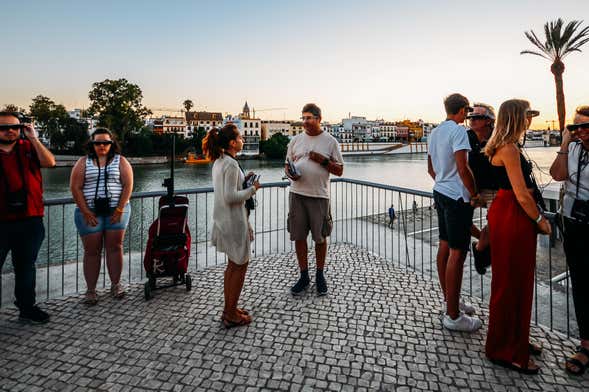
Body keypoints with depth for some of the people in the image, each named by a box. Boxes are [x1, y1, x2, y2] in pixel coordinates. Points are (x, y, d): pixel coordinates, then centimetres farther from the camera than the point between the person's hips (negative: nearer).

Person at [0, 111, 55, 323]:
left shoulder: (28, 147, 8)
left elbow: (49, 162, -11)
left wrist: (33, 138, -12)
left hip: (30, 220, 2)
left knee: (26, 266, 15)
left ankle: (27, 307, 29)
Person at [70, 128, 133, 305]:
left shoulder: (120, 161, 5)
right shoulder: (83, 162, 6)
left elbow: (128, 185, -2)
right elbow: (75, 187, 0)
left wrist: (119, 209, -10)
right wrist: (86, 212, -8)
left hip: (116, 210, 0)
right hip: (89, 212, 0)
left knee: (115, 247, 1)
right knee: (92, 250, 2)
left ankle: (116, 284, 12)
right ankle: (91, 290, 10)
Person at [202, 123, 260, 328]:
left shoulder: (219, 161, 9)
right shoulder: (231, 164, -20)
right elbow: (230, 197, -25)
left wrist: (243, 180, 8)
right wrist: (252, 189, -14)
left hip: (223, 219, 10)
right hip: (234, 221, -10)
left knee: (233, 264, 19)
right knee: (240, 265, 4)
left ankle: (229, 309, 30)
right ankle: (231, 315, 14)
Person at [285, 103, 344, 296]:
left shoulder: (330, 141, 2)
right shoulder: (296, 140, 9)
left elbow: (339, 170, 2)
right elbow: (287, 164, 14)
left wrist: (323, 160, -14)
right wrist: (289, 172, -8)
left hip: (319, 196, -2)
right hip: (297, 194, 3)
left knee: (320, 237, 7)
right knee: (298, 236, 6)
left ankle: (320, 275, 26)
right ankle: (304, 276, 22)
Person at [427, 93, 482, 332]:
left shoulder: (435, 132, 14)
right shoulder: (458, 130, -14)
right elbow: (462, 168, -22)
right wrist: (474, 194, -11)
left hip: (440, 193, 10)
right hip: (457, 197, -9)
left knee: (444, 247, 15)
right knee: (457, 253, -5)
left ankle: (449, 301, 29)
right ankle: (453, 316, 2)